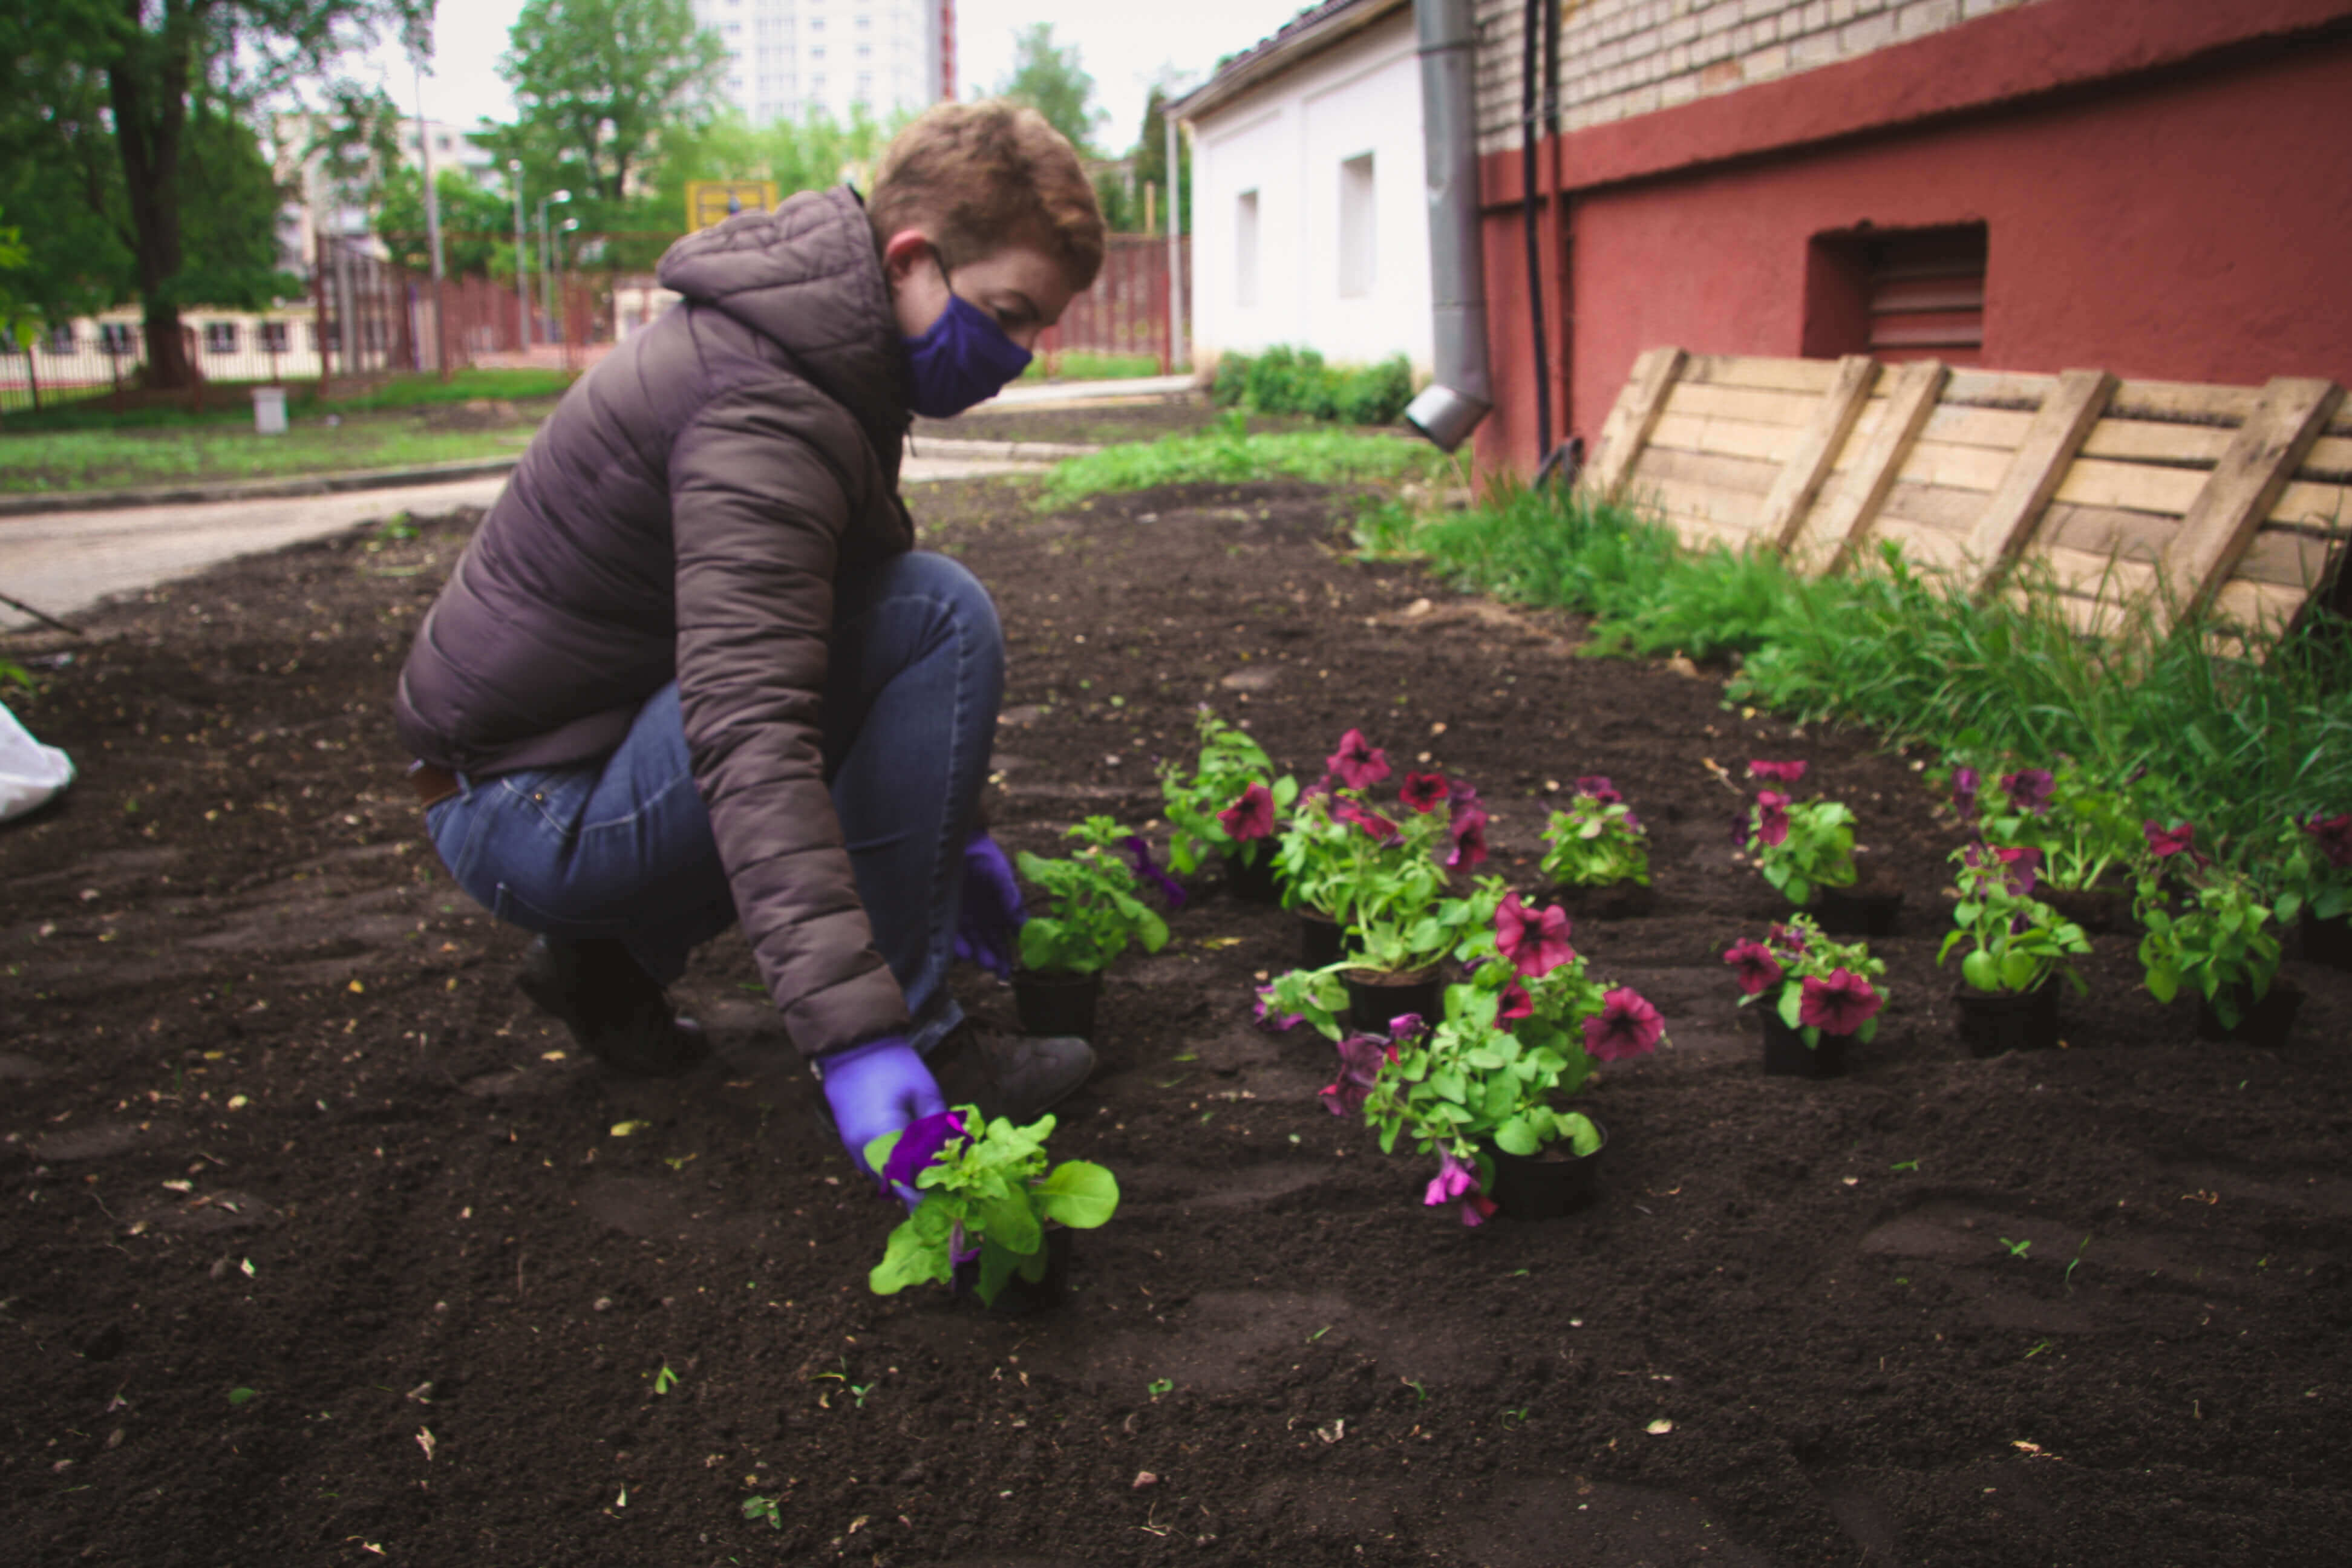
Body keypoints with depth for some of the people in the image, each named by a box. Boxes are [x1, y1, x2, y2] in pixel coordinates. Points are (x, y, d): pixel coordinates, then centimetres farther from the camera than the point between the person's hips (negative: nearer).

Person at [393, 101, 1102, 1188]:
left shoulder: (812, 341, 7)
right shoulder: (764, 406, -25)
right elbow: (749, 731, -37)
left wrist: (952, 830, 16)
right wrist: (854, 1032, -43)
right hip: (534, 813, -10)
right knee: (941, 616, -21)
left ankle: (613, 955, 17)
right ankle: (909, 1030, -12)